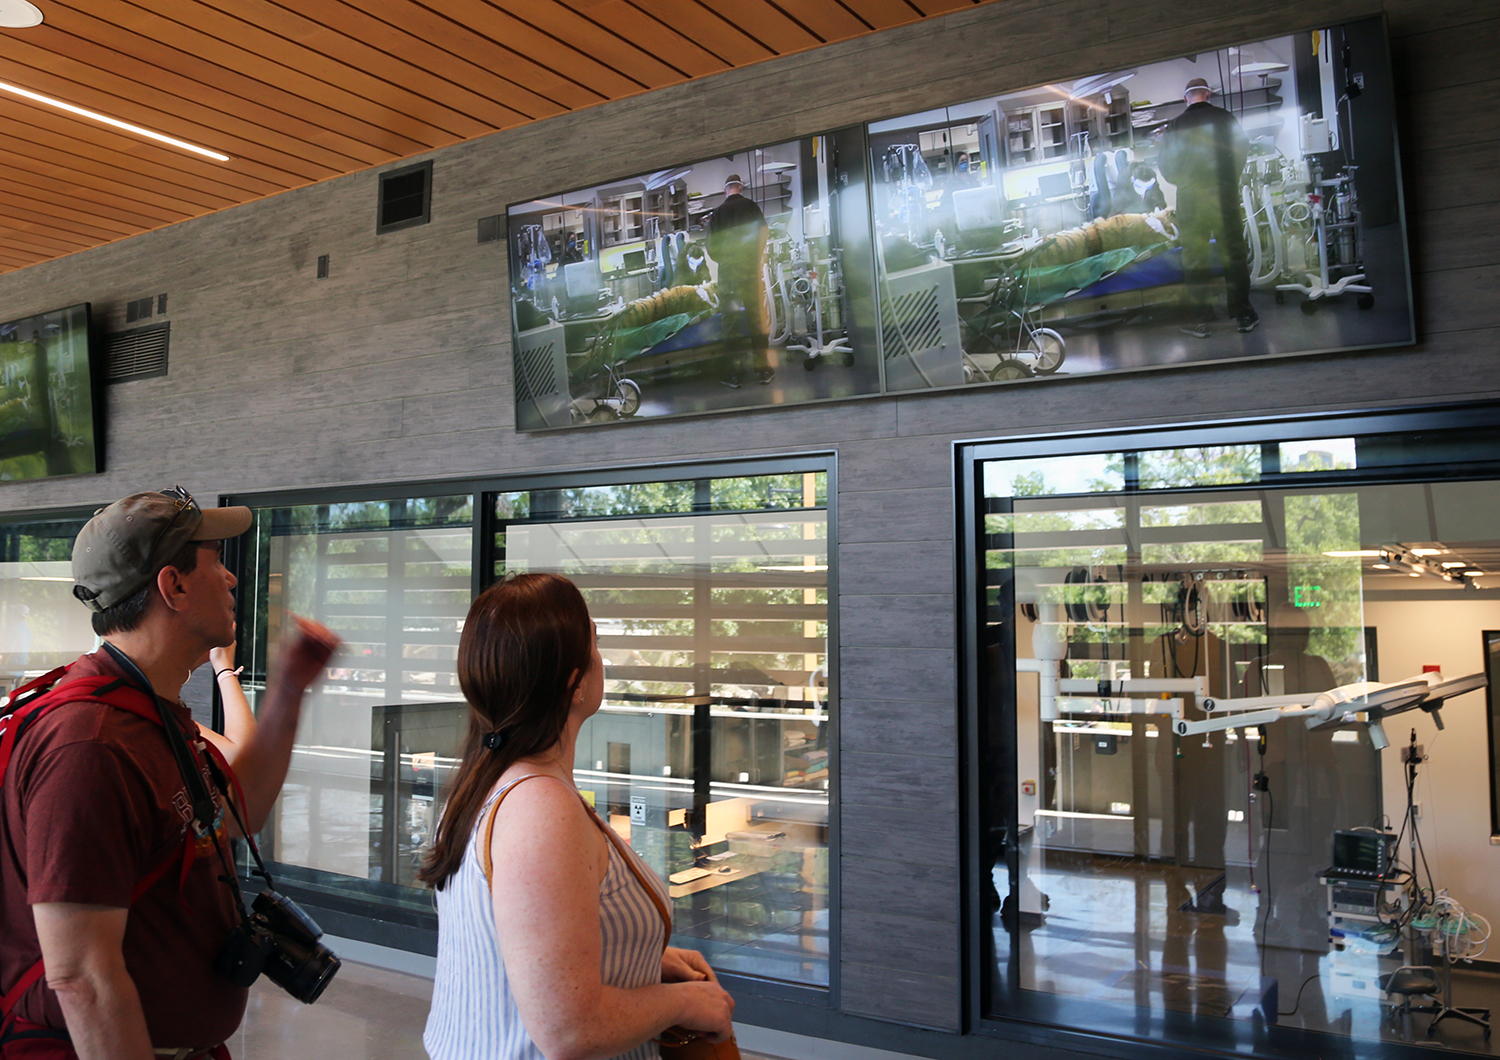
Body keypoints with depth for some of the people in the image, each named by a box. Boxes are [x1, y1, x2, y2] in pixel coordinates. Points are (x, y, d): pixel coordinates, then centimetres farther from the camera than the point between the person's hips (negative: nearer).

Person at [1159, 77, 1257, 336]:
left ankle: (1199, 318, 4)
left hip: (1189, 198, 0)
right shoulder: (1224, 117, 2)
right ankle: (1243, 314, 4)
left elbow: (1166, 167, 0)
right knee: (1233, 252, 4)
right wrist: (1232, 179, 17)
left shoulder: (1175, 125, 1)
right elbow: (1243, 149, 5)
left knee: (1194, 256, 4)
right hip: (1223, 195, 0)